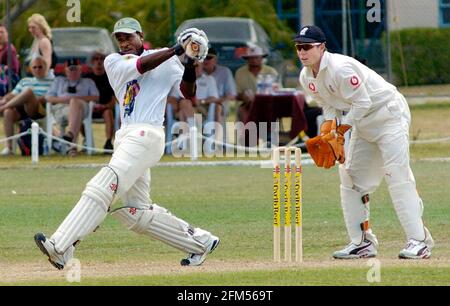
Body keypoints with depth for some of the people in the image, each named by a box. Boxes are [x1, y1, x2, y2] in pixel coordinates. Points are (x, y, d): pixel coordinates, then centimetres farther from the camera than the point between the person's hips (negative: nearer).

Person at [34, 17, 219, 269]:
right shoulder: (113, 62, 14)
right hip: (126, 136, 7)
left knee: (103, 187, -22)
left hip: (147, 135, -7)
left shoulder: (166, 60, 5)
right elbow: (140, 65, -6)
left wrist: (189, 64, -19)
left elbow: (188, 93, -2)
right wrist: (177, 50, -13)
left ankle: (60, 248, -32)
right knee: (137, 212, 6)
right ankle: (200, 241, 19)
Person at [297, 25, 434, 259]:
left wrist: (339, 131, -21)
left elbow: (362, 103, -23)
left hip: (389, 114, -10)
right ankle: (362, 242, 12)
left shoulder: (340, 68, -26)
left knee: (397, 176, -17)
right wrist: (327, 133, -10)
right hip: (362, 124, 10)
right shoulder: (306, 77, 1)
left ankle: (419, 241, -20)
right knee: (351, 178, 6)